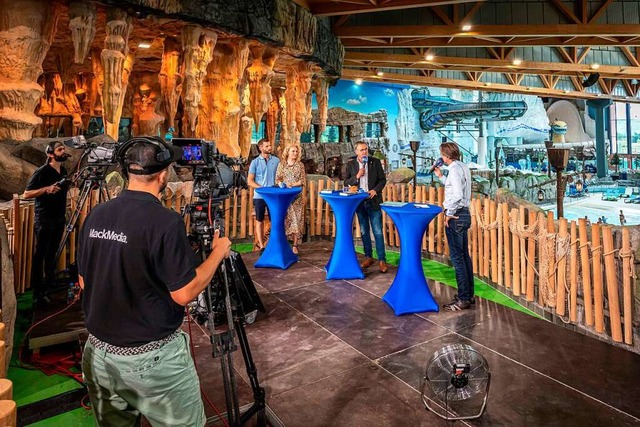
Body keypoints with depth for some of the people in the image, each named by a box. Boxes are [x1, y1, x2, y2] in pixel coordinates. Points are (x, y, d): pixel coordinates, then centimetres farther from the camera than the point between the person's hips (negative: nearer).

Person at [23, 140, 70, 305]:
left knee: (52, 252, 15)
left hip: (59, 218, 7)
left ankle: (49, 283, 27)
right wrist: (46, 189, -25)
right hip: (44, 219, -7)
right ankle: (38, 291, 3)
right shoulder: (41, 171, -12)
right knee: (40, 254, -2)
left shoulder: (63, 170, 10)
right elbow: (26, 194, -14)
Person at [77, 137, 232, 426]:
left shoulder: (96, 215, -1)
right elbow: (184, 293, -19)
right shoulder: (164, 221, -22)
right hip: (151, 356, -7)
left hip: (99, 351, 7)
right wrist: (218, 252, -7)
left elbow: (84, 281, 9)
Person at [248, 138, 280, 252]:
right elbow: (250, 181, -2)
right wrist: (263, 188, -13)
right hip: (259, 196, -1)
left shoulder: (276, 160, 5)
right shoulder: (255, 162, 0)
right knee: (260, 221, 7)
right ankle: (261, 246, 17)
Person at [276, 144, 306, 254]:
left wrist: (292, 184, -13)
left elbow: (303, 180, 1)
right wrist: (283, 184, -14)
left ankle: (295, 245, 3)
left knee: (296, 219, -2)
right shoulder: (282, 164, 6)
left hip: (297, 196, 0)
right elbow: (277, 179, 4)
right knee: (284, 218, -1)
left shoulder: (300, 165, 6)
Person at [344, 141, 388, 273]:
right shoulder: (350, 164, 2)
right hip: (359, 202, 2)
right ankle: (368, 257, 24)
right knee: (364, 231, 12)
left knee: (377, 231, -3)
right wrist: (357, 176, -15)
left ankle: (382, 260, 3)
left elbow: (383, 179, 2)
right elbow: (346, 182, 2)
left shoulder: (375, 162, -1)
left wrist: (375, 190, -15)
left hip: (373, 201, -2)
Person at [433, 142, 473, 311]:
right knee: (464, 255, 14)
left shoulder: (455, 169, -16)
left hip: (456, 216, -10)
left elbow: (457, 195, -26)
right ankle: (469, 294, 24)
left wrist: (449, 213, -16)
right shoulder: (463, 167, 14)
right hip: (464, 214, 10)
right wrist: (441, 176, 20)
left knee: (457, 256, -4)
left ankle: (463, 299, 3)